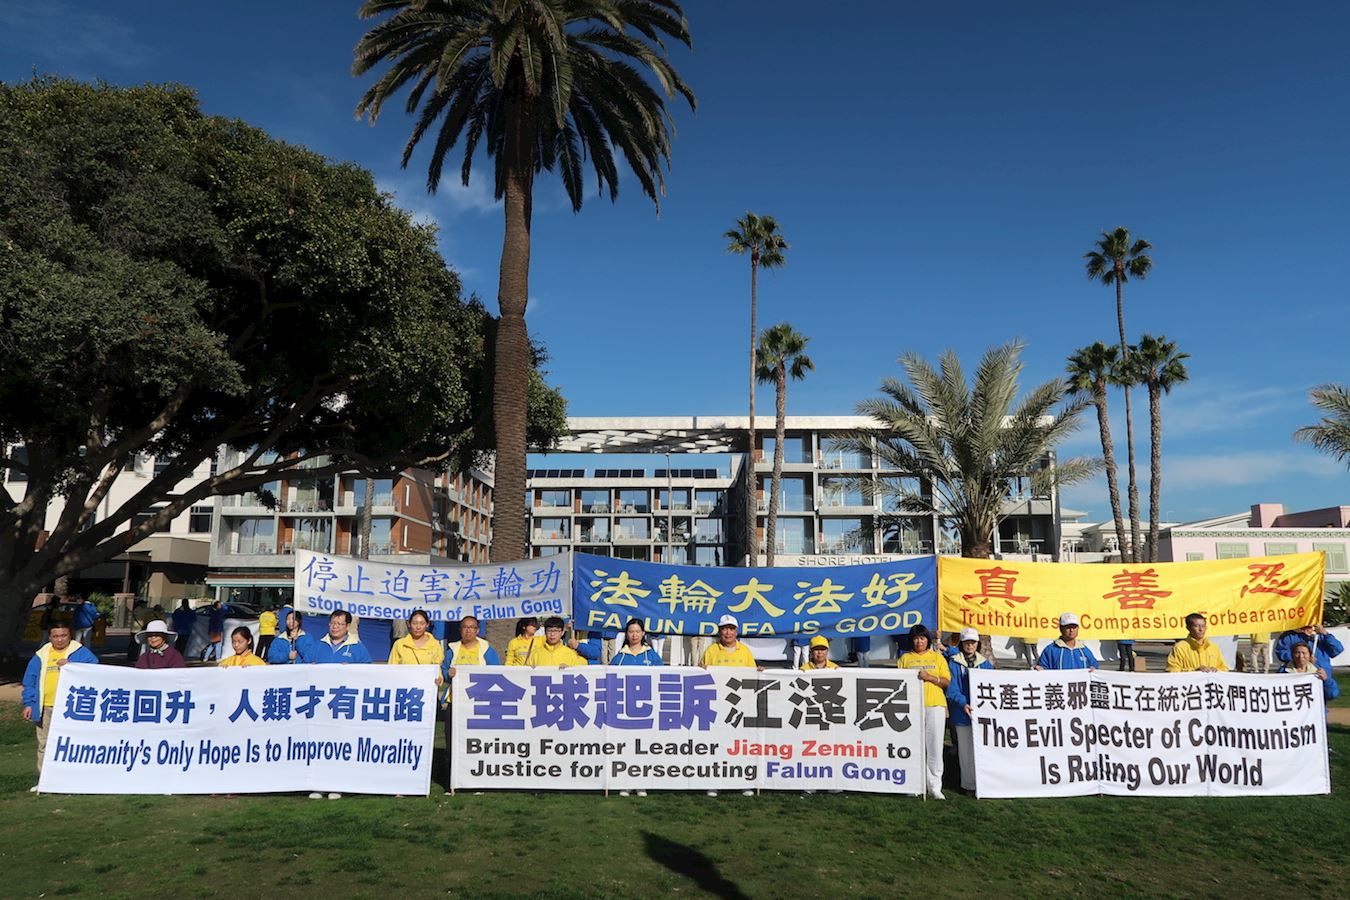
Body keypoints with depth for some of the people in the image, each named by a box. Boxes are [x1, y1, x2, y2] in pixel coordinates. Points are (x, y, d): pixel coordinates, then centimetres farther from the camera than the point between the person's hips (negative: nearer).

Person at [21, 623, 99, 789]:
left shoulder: (81, 652, 1)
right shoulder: (41, 656, 12)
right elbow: (30, 680, 14)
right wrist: (28, 703, 7)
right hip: (46, 708, 4)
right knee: (44, 744, 12)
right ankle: (44, 780, 22)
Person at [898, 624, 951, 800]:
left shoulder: (937, 657, 13)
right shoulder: (905, 659, 13)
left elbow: (947, 681, 6)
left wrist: (930, 677, -9)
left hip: (935, 705, 0)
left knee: (934, 746, -2)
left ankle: (934, 786, 4)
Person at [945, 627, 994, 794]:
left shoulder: (985, 664, 10)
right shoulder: (954, 663, 2)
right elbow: (952, 689, -6)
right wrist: (963, 703, -21)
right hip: (962, 714, -2)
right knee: (965, 750, 3)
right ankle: (968, 784, 12)